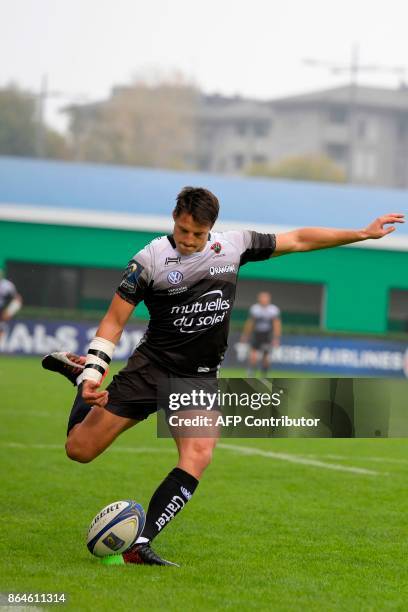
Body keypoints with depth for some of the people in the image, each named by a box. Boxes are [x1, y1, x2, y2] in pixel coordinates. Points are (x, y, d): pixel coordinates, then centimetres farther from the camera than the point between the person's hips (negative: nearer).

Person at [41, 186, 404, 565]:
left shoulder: (233, 246, 2)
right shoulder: (150, 259, -8)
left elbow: (298, 240, 11)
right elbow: (114, 321, -4)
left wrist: (363, 233, 11)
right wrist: (93, 372, -15)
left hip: (200, 379, 2)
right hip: (151, 367, -2)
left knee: (198, 456, -24)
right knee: (80, 450, -2)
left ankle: (140, 544, -22)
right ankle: (80, 372, 28)